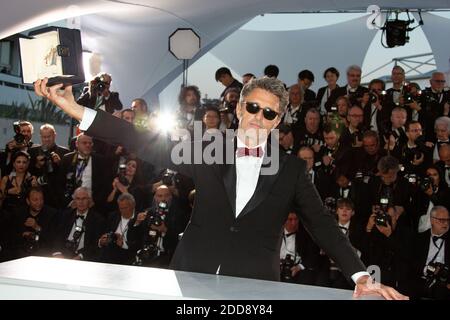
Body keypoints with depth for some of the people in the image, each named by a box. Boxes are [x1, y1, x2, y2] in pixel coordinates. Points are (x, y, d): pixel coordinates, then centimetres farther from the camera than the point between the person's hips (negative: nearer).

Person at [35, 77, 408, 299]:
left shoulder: (292, 168, 3)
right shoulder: (208, 152, 3)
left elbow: (322, 223, 0)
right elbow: (151, 144, -3)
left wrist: (360, 275, -12)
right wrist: (76, 110, -11)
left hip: (255, 286, -1)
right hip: (193, 275, 1)